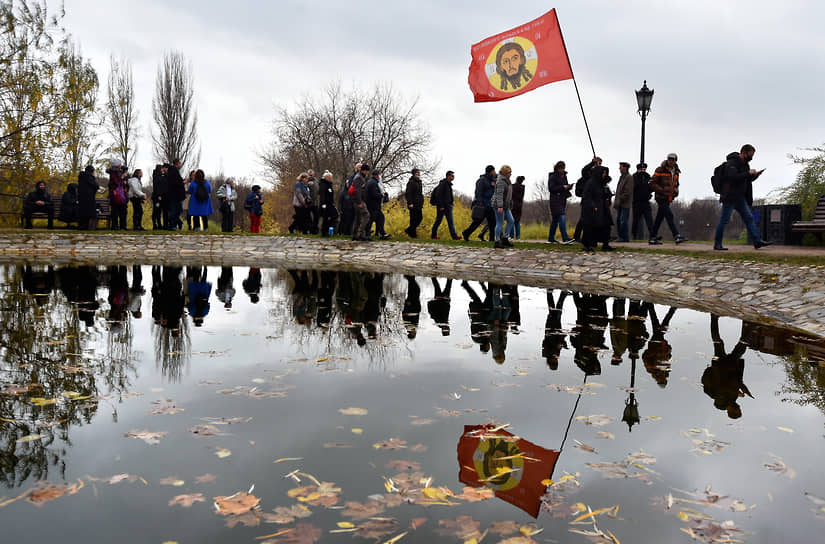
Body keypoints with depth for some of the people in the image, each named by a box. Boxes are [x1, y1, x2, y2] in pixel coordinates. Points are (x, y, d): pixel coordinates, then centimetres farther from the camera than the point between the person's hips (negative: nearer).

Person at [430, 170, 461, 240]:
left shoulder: (449, 184, 16)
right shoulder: (443, 184, -12)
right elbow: (438, 195, -18)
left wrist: (451, 204, 15)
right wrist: (441, 206, -21)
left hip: (448, 207, 8)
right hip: (442, 207, -8)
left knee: (451, 222, 1)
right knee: (438, 221, 1)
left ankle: (454, 236, -4)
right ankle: (433, 235, 11)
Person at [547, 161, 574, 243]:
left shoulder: (564, 176, 16)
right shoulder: (553, 177, -8)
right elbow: (551, 188, -14)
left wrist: (569, 186, 1)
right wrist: (562, 187, -17)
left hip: (562, 200, 8)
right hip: (555, 200, -8)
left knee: (555, 219, 11)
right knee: (562, 218, -17)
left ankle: (551, 238, 17)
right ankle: (565, 238, -22)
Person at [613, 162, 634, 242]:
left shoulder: (629, 177, -9)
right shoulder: (621, 177, 19)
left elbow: (628, 191, -16)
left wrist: (620, 200, -17)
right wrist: (616, 201, 12)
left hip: (625, 203, -9)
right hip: (620, 204, 9)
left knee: (624, 220, -8)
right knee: (618, 220, 9)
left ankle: (625, 238, -4)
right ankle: (621, 237, 15)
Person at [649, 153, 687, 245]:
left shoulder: (676, 172, 13)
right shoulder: (660, 170, -8)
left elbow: (676, 184, 27)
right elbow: (652, 183, -10)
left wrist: (676, 191, 6)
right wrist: (662, 191, -17)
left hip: (668, 199, 7)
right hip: (661, 198, -7)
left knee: (659, 218, 9)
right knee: (669, 216, -15)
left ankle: (652, 238, 14)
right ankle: (677, 237, -19)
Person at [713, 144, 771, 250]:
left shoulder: (744, 164, 15)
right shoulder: (732, 163, -14)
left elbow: (747, 180, 24)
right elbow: (734, 177, -28)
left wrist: (755, 175, 5)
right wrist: (748, 173, -20)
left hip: (740, 197, 9)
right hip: (729, 197, -9)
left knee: (749, 218, 4)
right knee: (724, 220, -4)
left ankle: (757, 241, 5)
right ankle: (717, 244, 3)